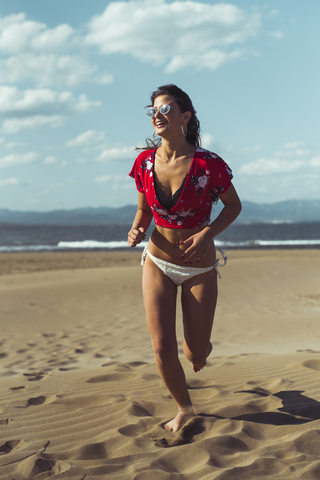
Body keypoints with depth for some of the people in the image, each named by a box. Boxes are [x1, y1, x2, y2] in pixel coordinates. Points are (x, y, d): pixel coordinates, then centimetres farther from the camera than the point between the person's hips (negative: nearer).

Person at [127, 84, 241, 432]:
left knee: (196, 355, 7)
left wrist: (208, 233, -19)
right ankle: (184, 408, 20)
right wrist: (136, 231, -14)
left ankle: (200, 345, 47)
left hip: (199, 268, -2)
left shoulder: (208, 164, -18)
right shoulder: (144, 162, -7)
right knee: (162, 349, -7)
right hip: (158, 263, 2)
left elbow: (233, 205, -3)